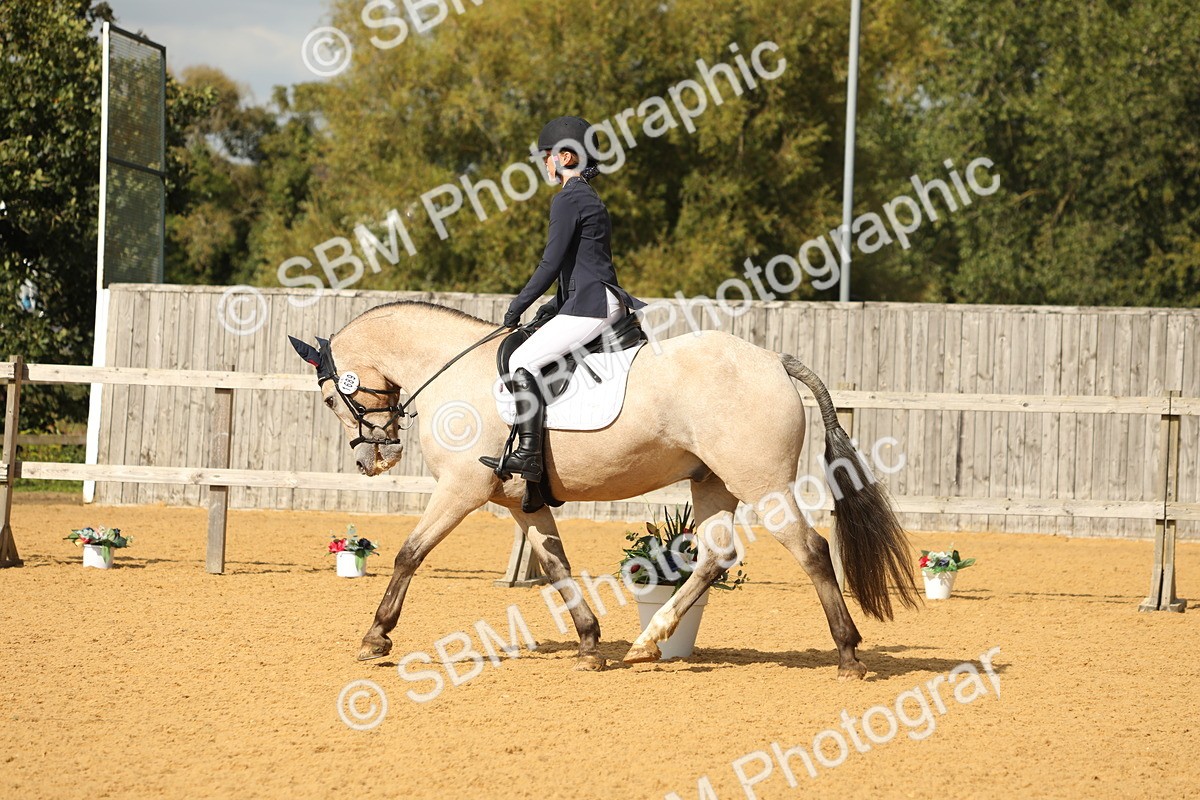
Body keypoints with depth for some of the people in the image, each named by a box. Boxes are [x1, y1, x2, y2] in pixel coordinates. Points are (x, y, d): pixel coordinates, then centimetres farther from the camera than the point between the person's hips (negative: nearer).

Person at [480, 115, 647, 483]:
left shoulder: (568, 199, -10)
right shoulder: (589, 197, 21)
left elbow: (552, 263, -13)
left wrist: (517, 307, -5)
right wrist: (553, 307, 17)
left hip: (590, 305, -11)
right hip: (604, 302, 11)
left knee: (521, 360, -17)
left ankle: (528, 455, -27)